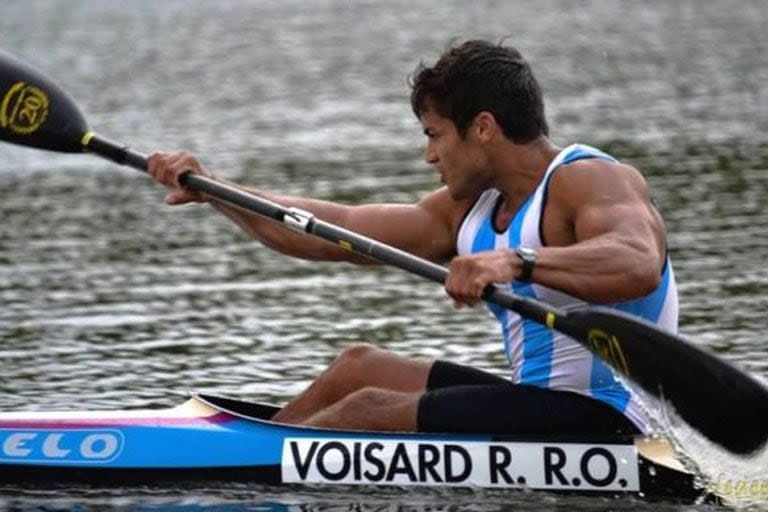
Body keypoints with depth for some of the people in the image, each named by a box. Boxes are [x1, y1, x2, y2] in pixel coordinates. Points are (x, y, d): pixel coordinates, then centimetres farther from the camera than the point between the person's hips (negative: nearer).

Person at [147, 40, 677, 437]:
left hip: (602, 419, -10)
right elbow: (336, 232, 16)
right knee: (359, 366, 16)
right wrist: (213, 191, 13)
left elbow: (638, 265, -35)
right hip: (547, 405, 10)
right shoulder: (471, 208, 14)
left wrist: (518, 261, -48)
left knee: (369, 411, -13)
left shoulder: (592, 179, -13)